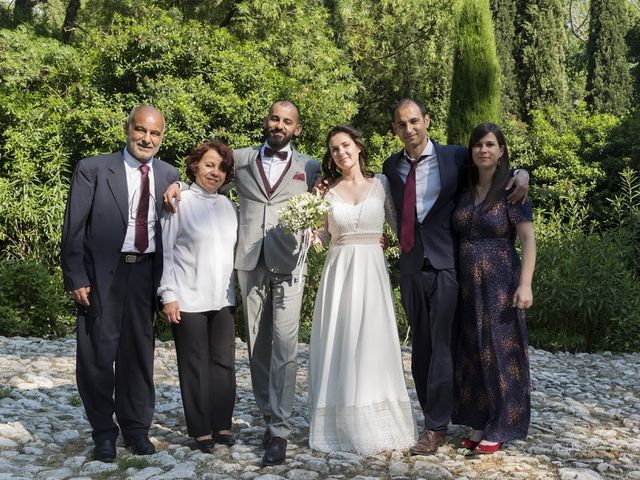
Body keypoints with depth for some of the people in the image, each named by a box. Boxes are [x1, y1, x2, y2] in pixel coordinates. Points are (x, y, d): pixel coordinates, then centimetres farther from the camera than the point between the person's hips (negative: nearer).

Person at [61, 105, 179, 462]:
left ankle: (136, 426, 27)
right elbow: (74, 228, -5)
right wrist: (76, 279, -10)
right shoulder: (93, 169, -4)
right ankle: (104, 430, 21)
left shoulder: (168, 175, 6)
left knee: (140, 352, 12)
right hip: (102, 275, -3)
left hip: (147, 274, 3)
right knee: (98, 353, 4)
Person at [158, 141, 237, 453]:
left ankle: (222, 425, 20)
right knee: (195, 365, 4)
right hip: (188, 299, -4)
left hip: (223, 299, 5)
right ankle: (201, 430, 15)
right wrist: (168, 295, -8)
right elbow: (165, 251, -4)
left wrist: (233, 291, 11)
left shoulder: (228, 206, 10)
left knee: (224, 362, 7)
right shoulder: (179, 202, -5)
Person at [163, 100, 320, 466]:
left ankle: (279, 431, -4)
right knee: (257, 347, 8)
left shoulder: (310, 168, 11)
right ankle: (270, 417, 21)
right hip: (250, 264, 2)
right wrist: (177, 184, 3)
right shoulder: (241, 159, 13)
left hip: (288, 264, -2)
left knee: (284, 347, -9)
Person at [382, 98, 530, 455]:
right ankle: (434, 419, 21)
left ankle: (436, 429, 2)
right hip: (411, 266, 4)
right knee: (420, 347, 9)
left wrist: (522, 174, -9)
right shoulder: (391, 167, 9)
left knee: (442, 345, -5)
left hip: (445, 265, -4)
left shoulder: (455, 157, -1)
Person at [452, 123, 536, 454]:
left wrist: (525, 284, -19)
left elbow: (528, 240, -9)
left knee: (500, 352, 2)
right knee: (472, 354, 8)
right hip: (467, 286, 5)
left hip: (500, 285, -5)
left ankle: (499, 428, 12)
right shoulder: (464, 191, 9)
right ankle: (479, 424, 19)